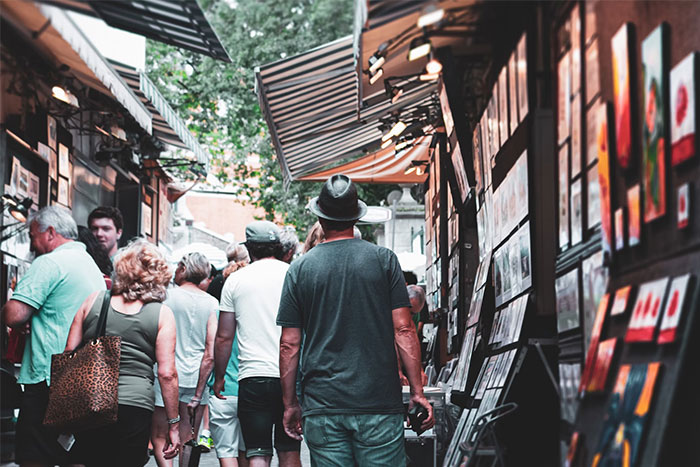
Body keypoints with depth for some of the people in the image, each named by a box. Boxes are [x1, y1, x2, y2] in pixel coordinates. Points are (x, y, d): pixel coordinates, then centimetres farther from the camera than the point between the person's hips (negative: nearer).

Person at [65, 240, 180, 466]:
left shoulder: (94, 300, 8)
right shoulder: (162, 314, 1)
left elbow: (68, 353, 9)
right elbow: (166, 373, -4)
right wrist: (173, 424, 1)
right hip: (134, 409, -2)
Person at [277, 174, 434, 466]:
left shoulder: (300, 269, 3)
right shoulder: (383, 260, 1)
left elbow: (289, 344, 3)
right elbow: (403, 330, -3)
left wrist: (290, 403, 12)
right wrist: (417, 392, 2)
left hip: (322, 407, 1)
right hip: (379, 404, -1)